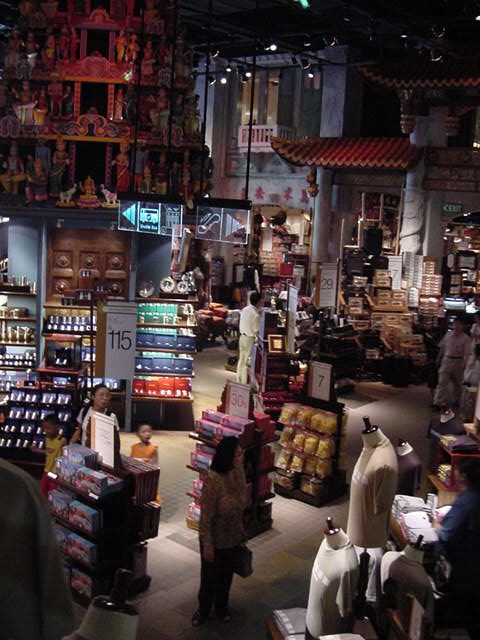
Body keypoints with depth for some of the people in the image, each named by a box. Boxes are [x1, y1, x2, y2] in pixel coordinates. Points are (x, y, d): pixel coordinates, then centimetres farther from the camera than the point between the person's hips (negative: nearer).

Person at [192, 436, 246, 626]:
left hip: (233, 538, 6)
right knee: (209, 577, 18)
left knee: (226, 575, 25)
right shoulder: (213, 482, -32)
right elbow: (205, 518, -24)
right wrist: (207, 546, -18)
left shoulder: (238, 473, -10)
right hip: (215, 540, -6)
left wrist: (241, 533, 13)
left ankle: (221, 607, 49)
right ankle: (203, 610, 43)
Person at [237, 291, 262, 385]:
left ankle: (239, 381, 27)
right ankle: (244, 384, 6)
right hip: (250, 339, -8)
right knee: (247, 363, 0)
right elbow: (256, 331, -18)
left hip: (242, 336, 8)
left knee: (241, 360, 17)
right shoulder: (256, 315, -22)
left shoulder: (245, 309, 2)